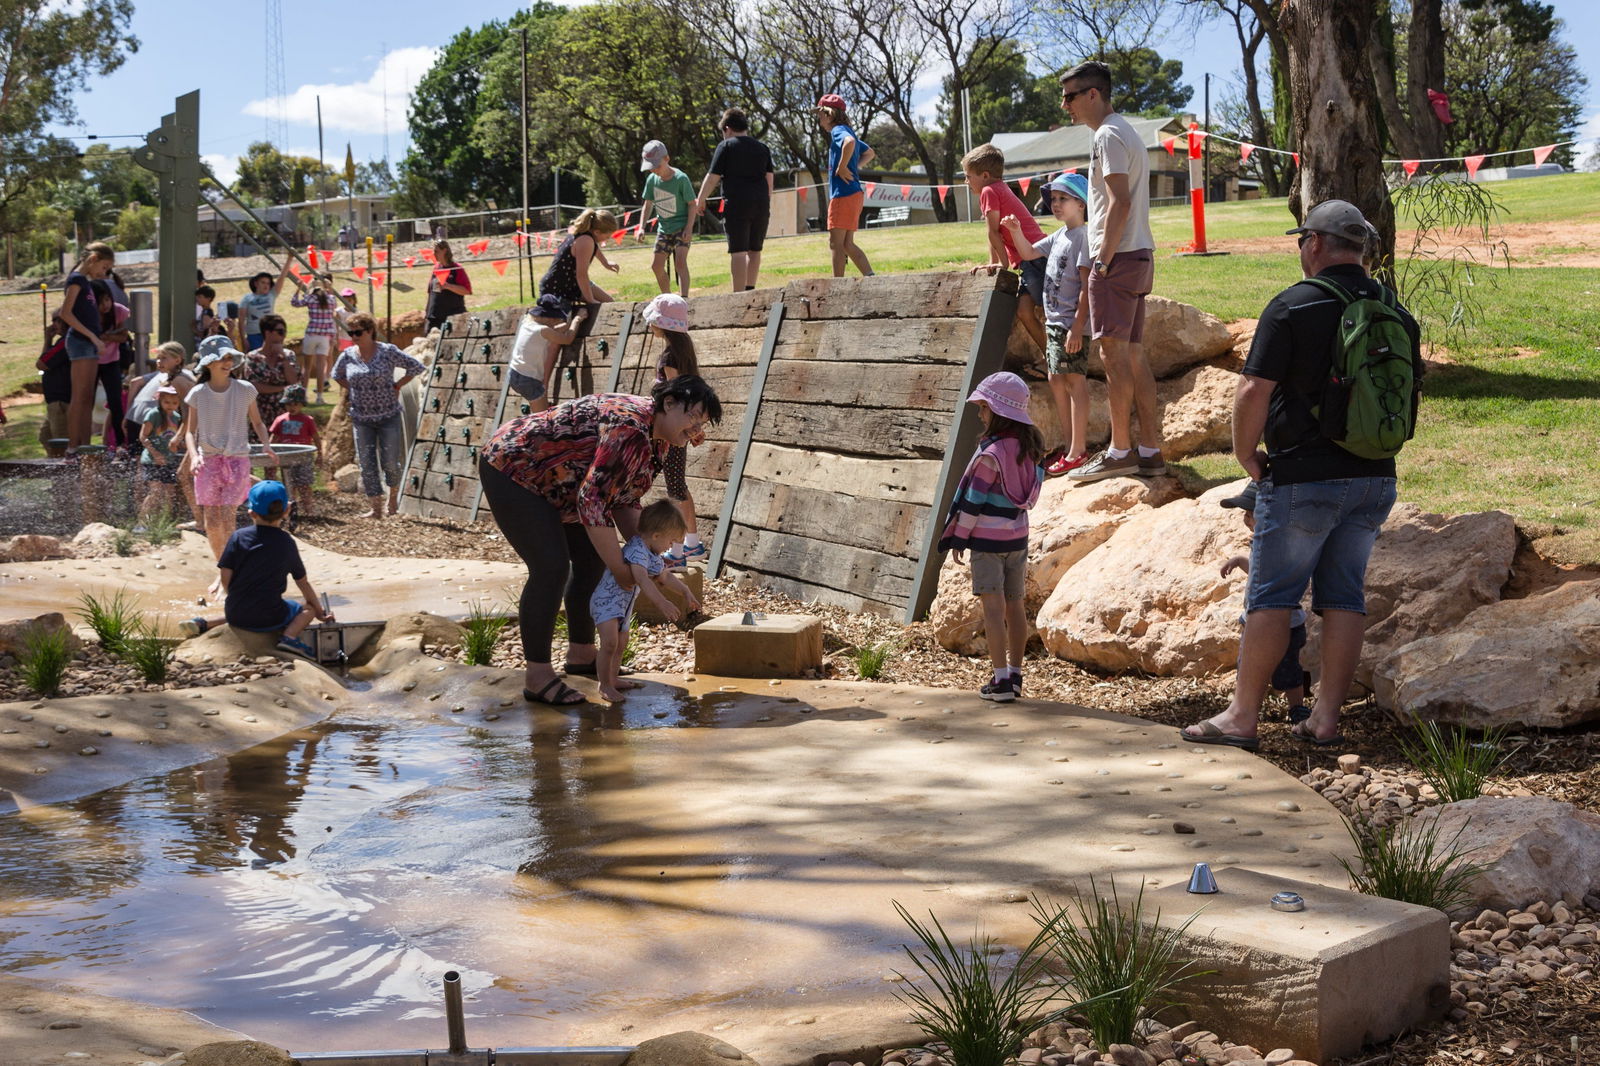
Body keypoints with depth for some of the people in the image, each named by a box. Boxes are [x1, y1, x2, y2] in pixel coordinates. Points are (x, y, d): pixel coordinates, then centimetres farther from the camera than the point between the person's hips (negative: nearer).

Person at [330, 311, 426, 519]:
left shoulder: (388, 351, -9)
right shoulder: (347, 355, 0)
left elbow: (416, 367, -4)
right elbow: (337, 375, 20)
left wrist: (398, 385, -6)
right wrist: (352, 389, 7)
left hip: (389, 417, -3)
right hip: (361, 419, 3)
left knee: (390, 462, -1)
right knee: (367, 465, 2)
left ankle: (393, 500, 25)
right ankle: (376, 508, 10)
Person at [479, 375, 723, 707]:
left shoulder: (657, 441, 0)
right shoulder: (630, 428, -32)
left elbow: (624, 500, 6)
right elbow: (593, 500, -35)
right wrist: (620, 568, -28)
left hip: (547, 480, 10)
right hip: (511, 469, -10)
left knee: (592, 559, 11)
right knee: (551, 568, -17)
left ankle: (581, 654, 26)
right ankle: (536, 678, -9)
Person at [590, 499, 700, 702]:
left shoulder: (654, 556, 7)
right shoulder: (637, 550, -27)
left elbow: (665, 576, 20)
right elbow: (642, 580, -40)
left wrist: (685, 592, 11)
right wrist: (662, 603, -48)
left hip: (624, 604, 10)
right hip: (606, 601, -10)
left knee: (621, 643, 18)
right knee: (609, 643, -19)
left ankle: (613, 679, 31)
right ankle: (605, 684, -8)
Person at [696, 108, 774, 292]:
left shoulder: (726, 146, 0)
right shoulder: (762, 148, 15)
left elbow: (712, 178, -3)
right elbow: (769, 178, 18)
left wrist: (701, 200, 7)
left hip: (736, 203, -5)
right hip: (761, 204, 5)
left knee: (738, 251, -6)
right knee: (754, 249, 14)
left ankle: (739, 294, -10)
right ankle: (750, 288, 18)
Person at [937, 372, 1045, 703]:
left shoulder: (992, 453, -19)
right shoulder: (1029, 447, 3)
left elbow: (974, 499, -15)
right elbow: (1029, 494, 10)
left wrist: (958, 538, -5)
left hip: (987, 539, -7)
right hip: (1018, 537, 7)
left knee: (993, 606, -6)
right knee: (1015, 605, 13)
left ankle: (1001, 680, -9)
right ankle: (1015, 674, 21)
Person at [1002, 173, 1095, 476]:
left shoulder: (1083, 236, -13)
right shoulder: (1059, 236, 15)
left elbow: (1087, 285, -19)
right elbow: (1029, 253, 27)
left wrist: (1078, 326, -23)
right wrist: (1016, 232, 7)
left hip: (1073, 324, -10)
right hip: (1054, 321, 10)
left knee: (1075, 381, -8)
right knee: (1056, 380, 12)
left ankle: (1078, 451, -6)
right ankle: (1070, 447, 20)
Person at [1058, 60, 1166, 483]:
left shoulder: (1108, 135, -10)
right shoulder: (1127, 133, 21)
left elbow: (1120, 203, -20)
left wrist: (1103, 259, -18)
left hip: (1118, 258, -10)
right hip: (1139, 257, 10)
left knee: (1114, 353, -8)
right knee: (1133, 355, 10)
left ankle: (1119, 451, -6)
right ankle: (1151, 451, 11)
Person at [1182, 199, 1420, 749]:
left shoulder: (1293, 306, -11)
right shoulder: (1395, 311, 9)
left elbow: (1253, 392, -16)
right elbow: (1411, 392, 16)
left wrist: (1246, 456, -3)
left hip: (1303, 478, -6)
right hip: (1375, 478, 6)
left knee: (1271, 595, 1)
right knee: (1344, 595, 10)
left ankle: (1243, 715, 5)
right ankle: (1325, 718, 12)